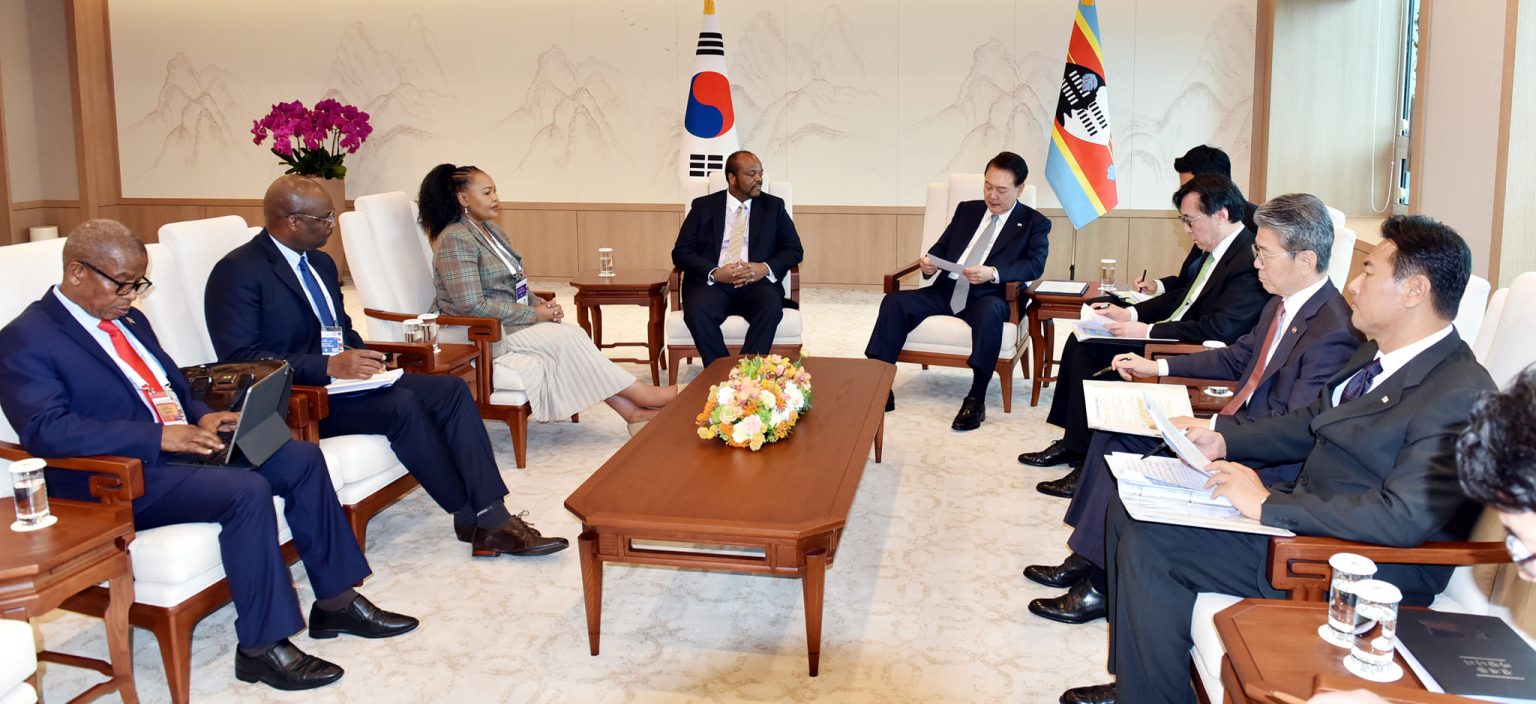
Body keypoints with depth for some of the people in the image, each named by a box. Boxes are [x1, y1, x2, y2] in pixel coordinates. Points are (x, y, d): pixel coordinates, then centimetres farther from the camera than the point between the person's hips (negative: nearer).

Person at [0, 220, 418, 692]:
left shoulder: (128, 318, 16)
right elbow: (46, 430, -22)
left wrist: (201, 417, 1)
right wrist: (159, 436, -28)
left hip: (181, 446, 9)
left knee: (301, 459, -5)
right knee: (247, 491, -30)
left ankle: (335, 601, 4)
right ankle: (261, 647, -19)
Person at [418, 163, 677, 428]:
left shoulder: (492, 231, 14)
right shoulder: (455, 240, -15)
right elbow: (471, 306, -22)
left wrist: (540, 304, -1)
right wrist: (533, 314, -17)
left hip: (508, 322, 8)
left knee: (571, 335, -15)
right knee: (566, 338, -19)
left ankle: (631, 410, -21)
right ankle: (642, 395, -13)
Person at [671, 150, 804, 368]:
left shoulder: (773, 206, 14)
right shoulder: (703, 206, 11)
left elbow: (794, 250, 9)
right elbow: (681, 252, 3)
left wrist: (766, 268, -12)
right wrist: (715, 272, -14)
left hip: (756, 283, 1)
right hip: (712, 283, 0)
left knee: (772, 306, -33)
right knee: (696, 310, -33)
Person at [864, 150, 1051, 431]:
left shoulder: (1035, 223, 7)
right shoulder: (967, 210, 20)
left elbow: (1035, 265, -9)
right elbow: (941, 248, 19)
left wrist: (993, 273, -27)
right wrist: (929, 263, -7)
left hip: (989, 297, -4)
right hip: (947, 291, 5)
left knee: (989, 310, -40)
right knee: (894, 302, -18)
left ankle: (976, 399, -32)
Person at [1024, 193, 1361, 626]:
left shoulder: (1333, 332, -25)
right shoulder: (1283, 304, 5)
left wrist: (1211, 428, -24)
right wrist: (1158, 366, 13)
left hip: (1267, 465, -10)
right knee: (1114, 436, 4)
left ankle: (1101, 586, 0)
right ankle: (1085, 559, 8)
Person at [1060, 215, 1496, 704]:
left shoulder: (1458, 397, -22)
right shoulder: (1378, 355, 9)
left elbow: (1405, 517, -31)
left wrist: (1269, 504, -27)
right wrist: (1225, 441, 7)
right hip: (1299, 516, 10)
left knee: (1148, 546, -19)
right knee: (1127, 513, 5)